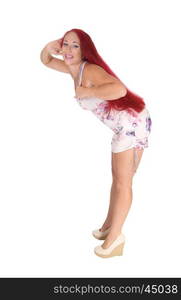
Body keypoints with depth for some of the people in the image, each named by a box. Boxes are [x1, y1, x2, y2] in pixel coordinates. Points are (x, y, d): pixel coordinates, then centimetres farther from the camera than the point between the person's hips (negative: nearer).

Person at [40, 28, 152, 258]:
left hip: (132, 122, -9)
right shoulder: (74, 68, 8)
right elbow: (46, 61, 23)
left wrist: (86, 92, -25)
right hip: (123, 126, 9)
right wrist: (49, 47, 0)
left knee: (123, 182, -3)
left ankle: (114, 236, 7)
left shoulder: (90, 70, -19)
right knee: (117, 178, 17)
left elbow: (119, 89, -37)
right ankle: (109, 224, 30)